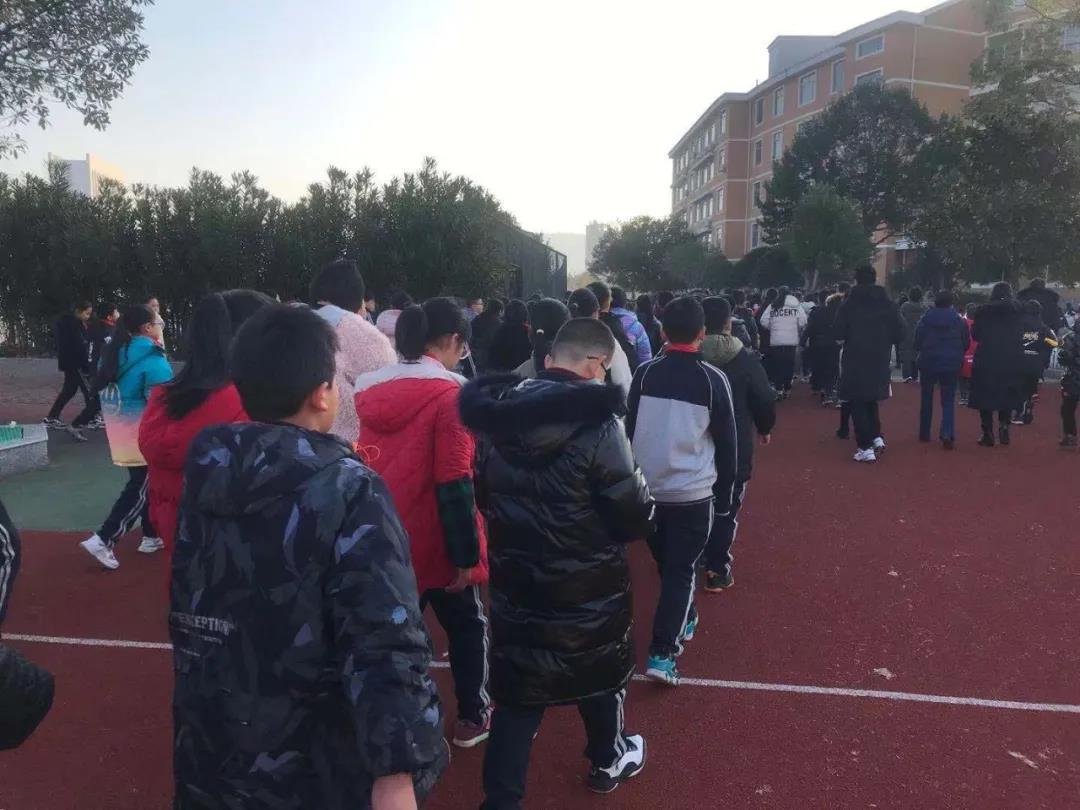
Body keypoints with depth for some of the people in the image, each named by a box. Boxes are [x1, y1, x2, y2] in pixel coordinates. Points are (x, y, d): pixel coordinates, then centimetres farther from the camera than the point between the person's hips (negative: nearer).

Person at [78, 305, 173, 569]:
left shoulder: (118, 352, 7)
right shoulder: (152, 360, -18)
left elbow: (109, 392, 14)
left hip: (123, 431, 8)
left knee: (142, 484, 17)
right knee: (140, 489, 0)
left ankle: (151, 536, 26)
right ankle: (104, 540, -3)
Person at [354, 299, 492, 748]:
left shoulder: (371, 389, 5)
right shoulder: (448, 395, -15)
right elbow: (454, 484, -19)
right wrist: (466, 552, -14)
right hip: (436, 542, -5)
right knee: (468, 626, 17)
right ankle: (472, 717, 29)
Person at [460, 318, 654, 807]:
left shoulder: (500, 415, -4)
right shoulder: (596, 424, -22)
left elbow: (487, 496, 7)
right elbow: (634, 516, -18)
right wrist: (642, 510, 3)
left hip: (514, 580, 3)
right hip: (587, 586, -3)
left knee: (517, 691, 15)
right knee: (600, 673, 23)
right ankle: (609, 761, 46)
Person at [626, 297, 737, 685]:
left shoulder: (644, 374, -3)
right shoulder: (713, 379, -7)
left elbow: (628, 430, 4)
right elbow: (726, 442, -2)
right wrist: (724, 492, 10)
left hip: (648, 488, 3)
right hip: (693, 492, -3)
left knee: (666, 562, 22)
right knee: (681, 568, 5)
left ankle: (682, 620, 42)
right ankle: (663, 652, -2)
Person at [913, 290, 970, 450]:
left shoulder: (925, 319, -5)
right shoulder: (959, 321, -2)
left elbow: (916, 343, -4)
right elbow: (966, 343, 5)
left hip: (928, 363, 0)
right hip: (951, 365, 0)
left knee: (927, 399, 15)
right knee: (948, 401, 3)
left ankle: (924, 433, 20)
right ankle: (947, 434, -15)